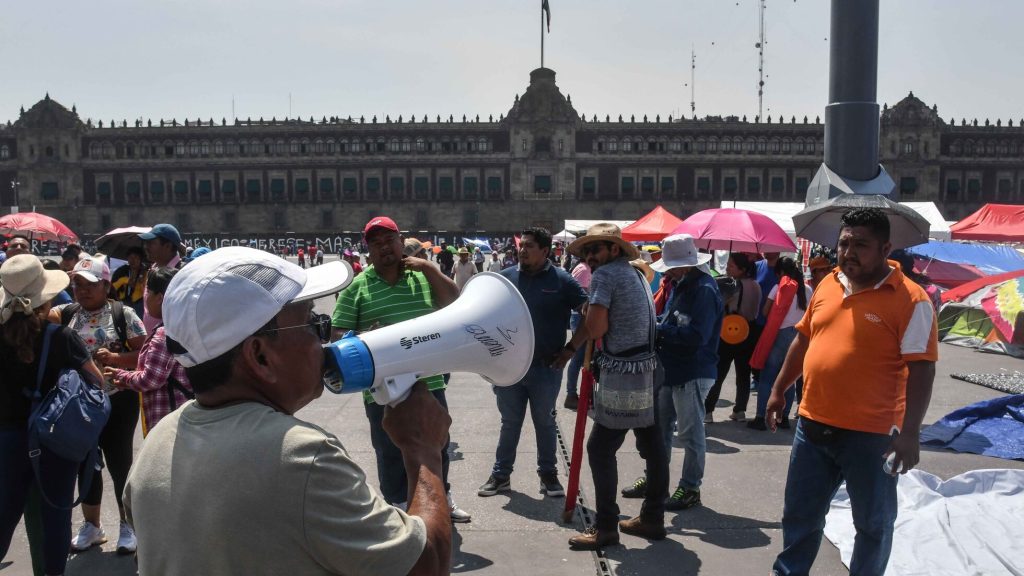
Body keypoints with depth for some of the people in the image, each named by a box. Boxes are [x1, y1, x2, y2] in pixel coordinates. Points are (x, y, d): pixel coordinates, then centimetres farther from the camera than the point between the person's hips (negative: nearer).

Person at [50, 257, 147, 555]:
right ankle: (92, 525, 31)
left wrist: (115, 357, -22)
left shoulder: (122, 314, -6)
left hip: (117, 401, -4)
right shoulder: (66, 313, 4)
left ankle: (128, 525, 21)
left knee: (119, 462, 4)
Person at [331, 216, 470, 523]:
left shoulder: (424, 276, 5)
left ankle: (442, 498, 40)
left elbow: (455, 303, -5)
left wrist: (429, 268, -11)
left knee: (437, 446, 19)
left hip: (429, 383, 3)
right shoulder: (357, 286, -4)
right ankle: (400, 509, 29)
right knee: (391, 453, 11)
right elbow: (338, 336, -3)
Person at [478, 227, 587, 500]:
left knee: (545, 423, 12)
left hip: (546, 367, -2)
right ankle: (501, 475, 23)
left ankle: (548, 475, 26)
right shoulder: (506, 277, 2)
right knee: (510, 423, 12)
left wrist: (571, 348, -6)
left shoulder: (561, 280, -7)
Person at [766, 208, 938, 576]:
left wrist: (909, 433, -21)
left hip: (871, 435, -5)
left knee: (873, 522, 13)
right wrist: (779, 390, 17)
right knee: (800, 514, 18)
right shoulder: (827, 284, 6)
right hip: (812, 425, 6)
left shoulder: (910, 300, -13)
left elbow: (921, 370, -16)